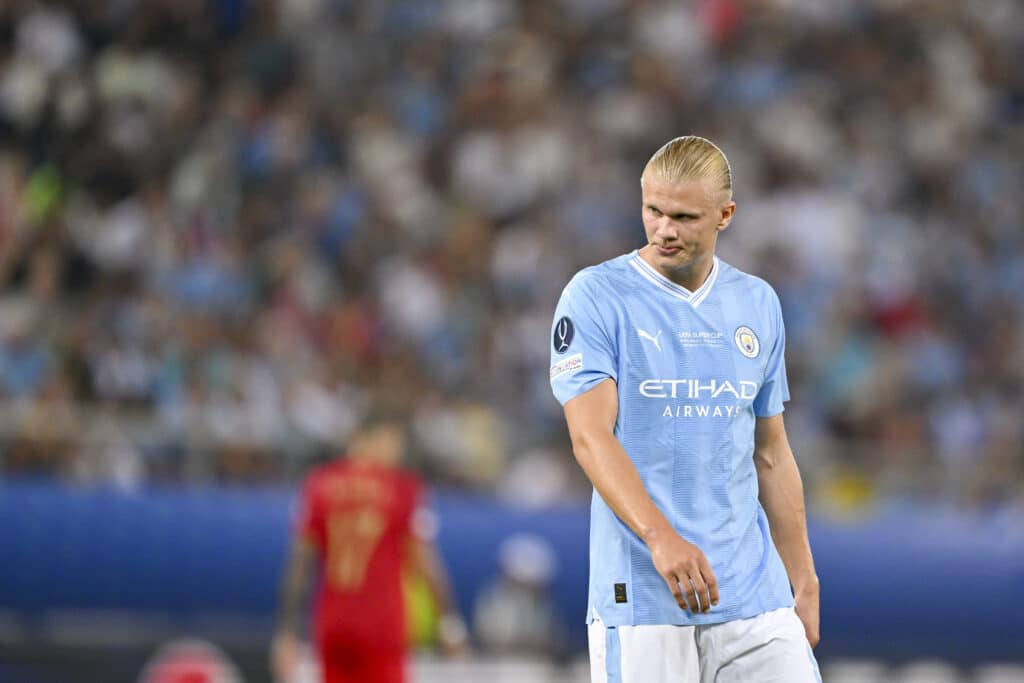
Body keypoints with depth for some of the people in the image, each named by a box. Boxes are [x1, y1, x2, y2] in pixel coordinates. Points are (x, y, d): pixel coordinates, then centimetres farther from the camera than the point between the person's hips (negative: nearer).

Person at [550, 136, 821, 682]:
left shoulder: (759, 305, 14)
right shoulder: (595, 297, -2)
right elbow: (591, 436, -13)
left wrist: (803, 580, 16)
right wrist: (660, 537, -28)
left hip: (753, 594, 4)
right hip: (639, 595, -4)